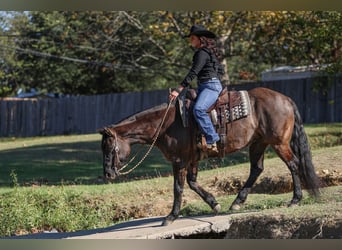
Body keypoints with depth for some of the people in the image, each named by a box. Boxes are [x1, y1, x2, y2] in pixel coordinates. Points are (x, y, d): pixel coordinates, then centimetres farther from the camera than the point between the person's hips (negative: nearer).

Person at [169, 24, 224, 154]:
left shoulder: (203, 53, -11)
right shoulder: (209, 52, 20)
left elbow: (193, 73, -18)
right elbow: (220, 70, 27)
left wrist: (178, 89, -20)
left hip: (211, 86, -11)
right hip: (203, 87, 11)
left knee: (198, 109, -32)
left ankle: (212, 140, -33)